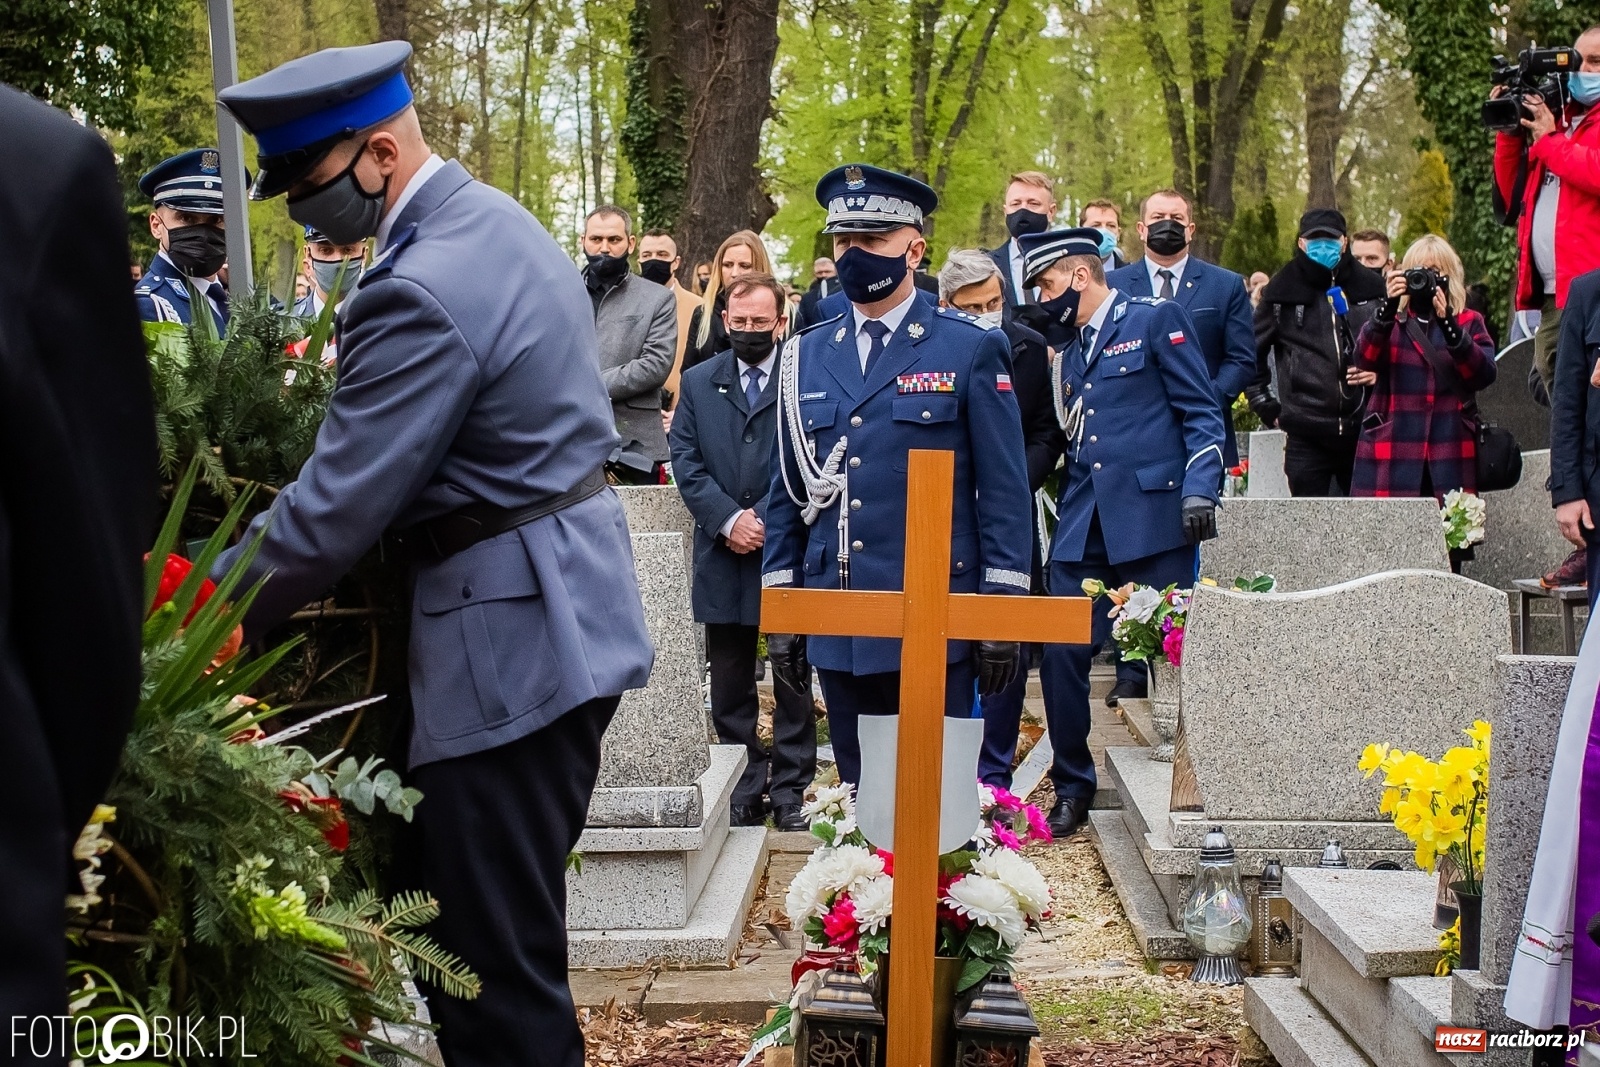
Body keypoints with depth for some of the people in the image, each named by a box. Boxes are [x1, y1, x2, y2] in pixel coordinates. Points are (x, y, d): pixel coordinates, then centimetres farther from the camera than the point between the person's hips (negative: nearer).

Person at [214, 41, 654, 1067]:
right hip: (573, 605, 10)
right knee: (513, 933, 20)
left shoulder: (421, 293, -21)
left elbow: (333, 510, -21)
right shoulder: (501, 219, 10)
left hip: (511, 639, -10)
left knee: (497, 966, 0)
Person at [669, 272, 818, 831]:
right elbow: (684, 459, 5)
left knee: (793, 679, 4)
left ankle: (790, 789, 11)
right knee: (730, 686, 8)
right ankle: (744, 791, 17)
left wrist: (767, 520, -13)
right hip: (723, 556, 3)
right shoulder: (699, 381, 11)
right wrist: (727, 520, -8)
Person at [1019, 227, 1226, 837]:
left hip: (1152, 517, -5)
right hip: (1082, 525, 6)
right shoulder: (1069, 344, 20)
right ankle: (1073, 787, 12)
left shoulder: (1156, 319, 1)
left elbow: (1202, 411, -4)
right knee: (1063, 653, -1)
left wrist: (1200, 490, -14)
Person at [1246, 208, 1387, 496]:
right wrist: (1267, 406, 6)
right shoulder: (1282, 293, 4)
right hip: (1307, 437, -1)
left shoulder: (1371, 288, 8)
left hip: (1364, 431, 1)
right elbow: (1250, 352, 11)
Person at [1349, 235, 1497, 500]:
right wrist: (1389, 307, -17)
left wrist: (1447, 322, -13)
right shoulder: (1389, 320, 15)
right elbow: (1364, 360, -5)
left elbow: (1484, 375, -3)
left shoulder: (1469, 322, 14)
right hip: (1392, 455, 0)